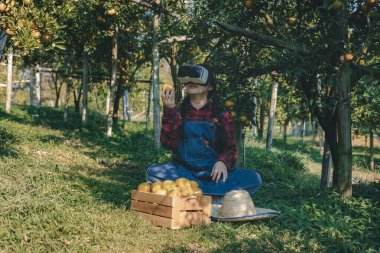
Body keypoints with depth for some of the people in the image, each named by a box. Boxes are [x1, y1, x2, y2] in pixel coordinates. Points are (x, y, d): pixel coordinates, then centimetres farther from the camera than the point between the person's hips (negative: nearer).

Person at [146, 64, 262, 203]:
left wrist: (223, 161, -19)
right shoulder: (178, 112, 8)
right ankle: (214, 197, -29)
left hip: (213, 174, 0)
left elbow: (230, 148, 4)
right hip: (183, 172, 0)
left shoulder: (222, 115, 6)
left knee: (254, 178, -24)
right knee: (153, 172, -30)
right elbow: (168, 144, -5)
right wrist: (169, 111, -15)